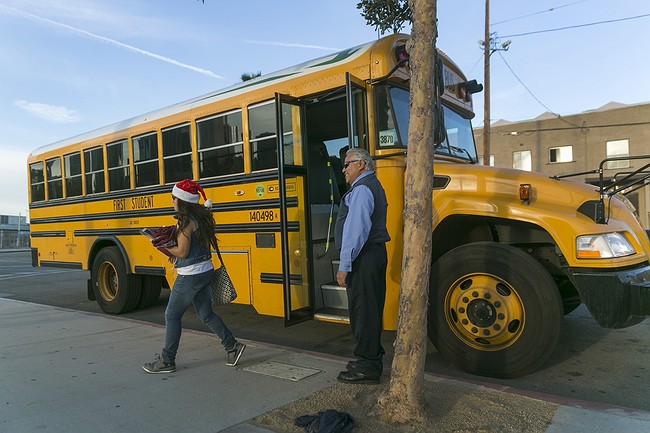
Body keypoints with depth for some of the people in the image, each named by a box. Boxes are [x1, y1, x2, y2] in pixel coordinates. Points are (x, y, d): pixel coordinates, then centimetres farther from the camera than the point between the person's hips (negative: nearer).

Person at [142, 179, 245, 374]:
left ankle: (166, 361, 16)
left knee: (172, 315, 6)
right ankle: (233, 346, 16)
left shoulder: (186, 221, -18)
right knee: (206, 314, 17)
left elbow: (182, 252, -19)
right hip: (205, 271, 9)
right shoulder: (201, 217, 9)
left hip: (190, 276, -9)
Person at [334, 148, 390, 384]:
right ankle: (373, 357, 30)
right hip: (375, 253, 11)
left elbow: (355, 229, -23)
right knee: (370, 307, 17)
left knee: (362, 309, -3)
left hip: (363, 258, -11)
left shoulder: (361, 189, -14)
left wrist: (345, 265, -23)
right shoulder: (373, 186, 19)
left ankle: (367, 367, 6)